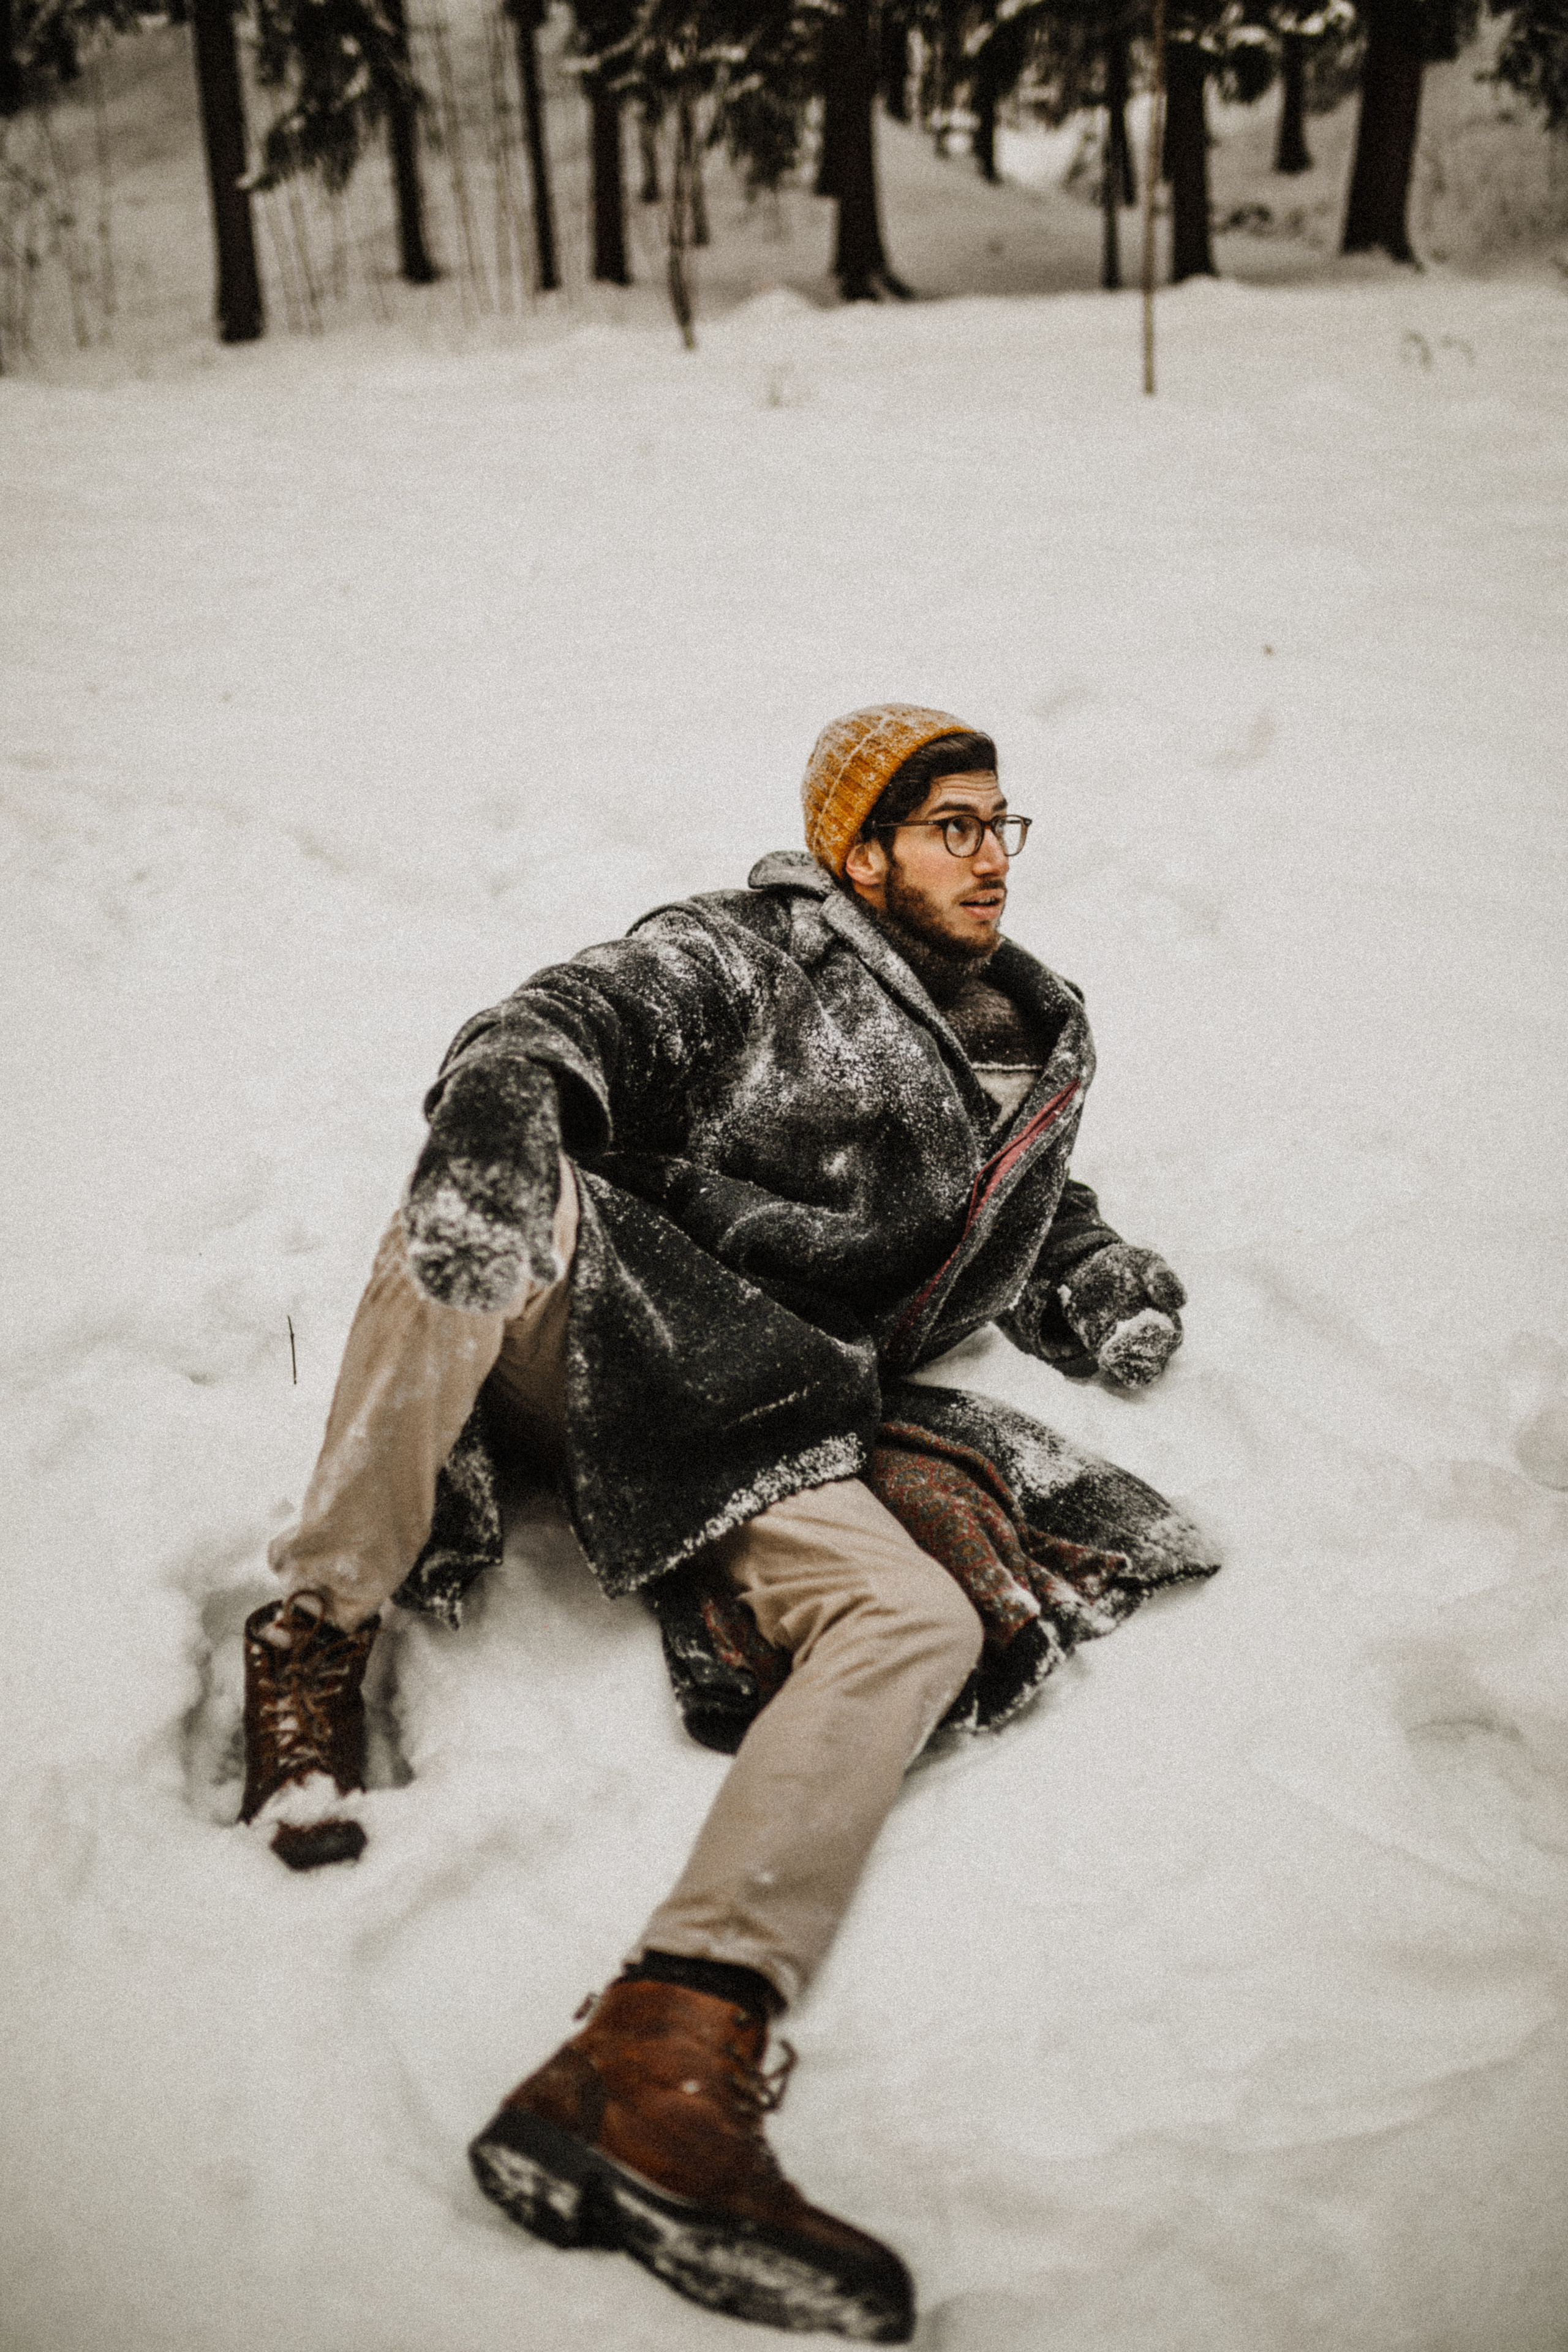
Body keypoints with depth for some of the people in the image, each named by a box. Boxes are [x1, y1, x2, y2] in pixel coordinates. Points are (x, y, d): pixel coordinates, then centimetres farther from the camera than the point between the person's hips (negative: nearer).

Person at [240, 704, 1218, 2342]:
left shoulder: (1040, 1058, 25)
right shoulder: (755, 957, 6)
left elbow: (1039, 1230, 38)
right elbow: (570, 1021, -10)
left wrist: (1099, 1284, 13)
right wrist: (504, 1091, -34)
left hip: (754, 1428, 4)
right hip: (595, 1329, -3)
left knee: (919, 1617, -26)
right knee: (510, 1191, -37)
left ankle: (658, 2066, -41)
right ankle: (318, 1635, -23)